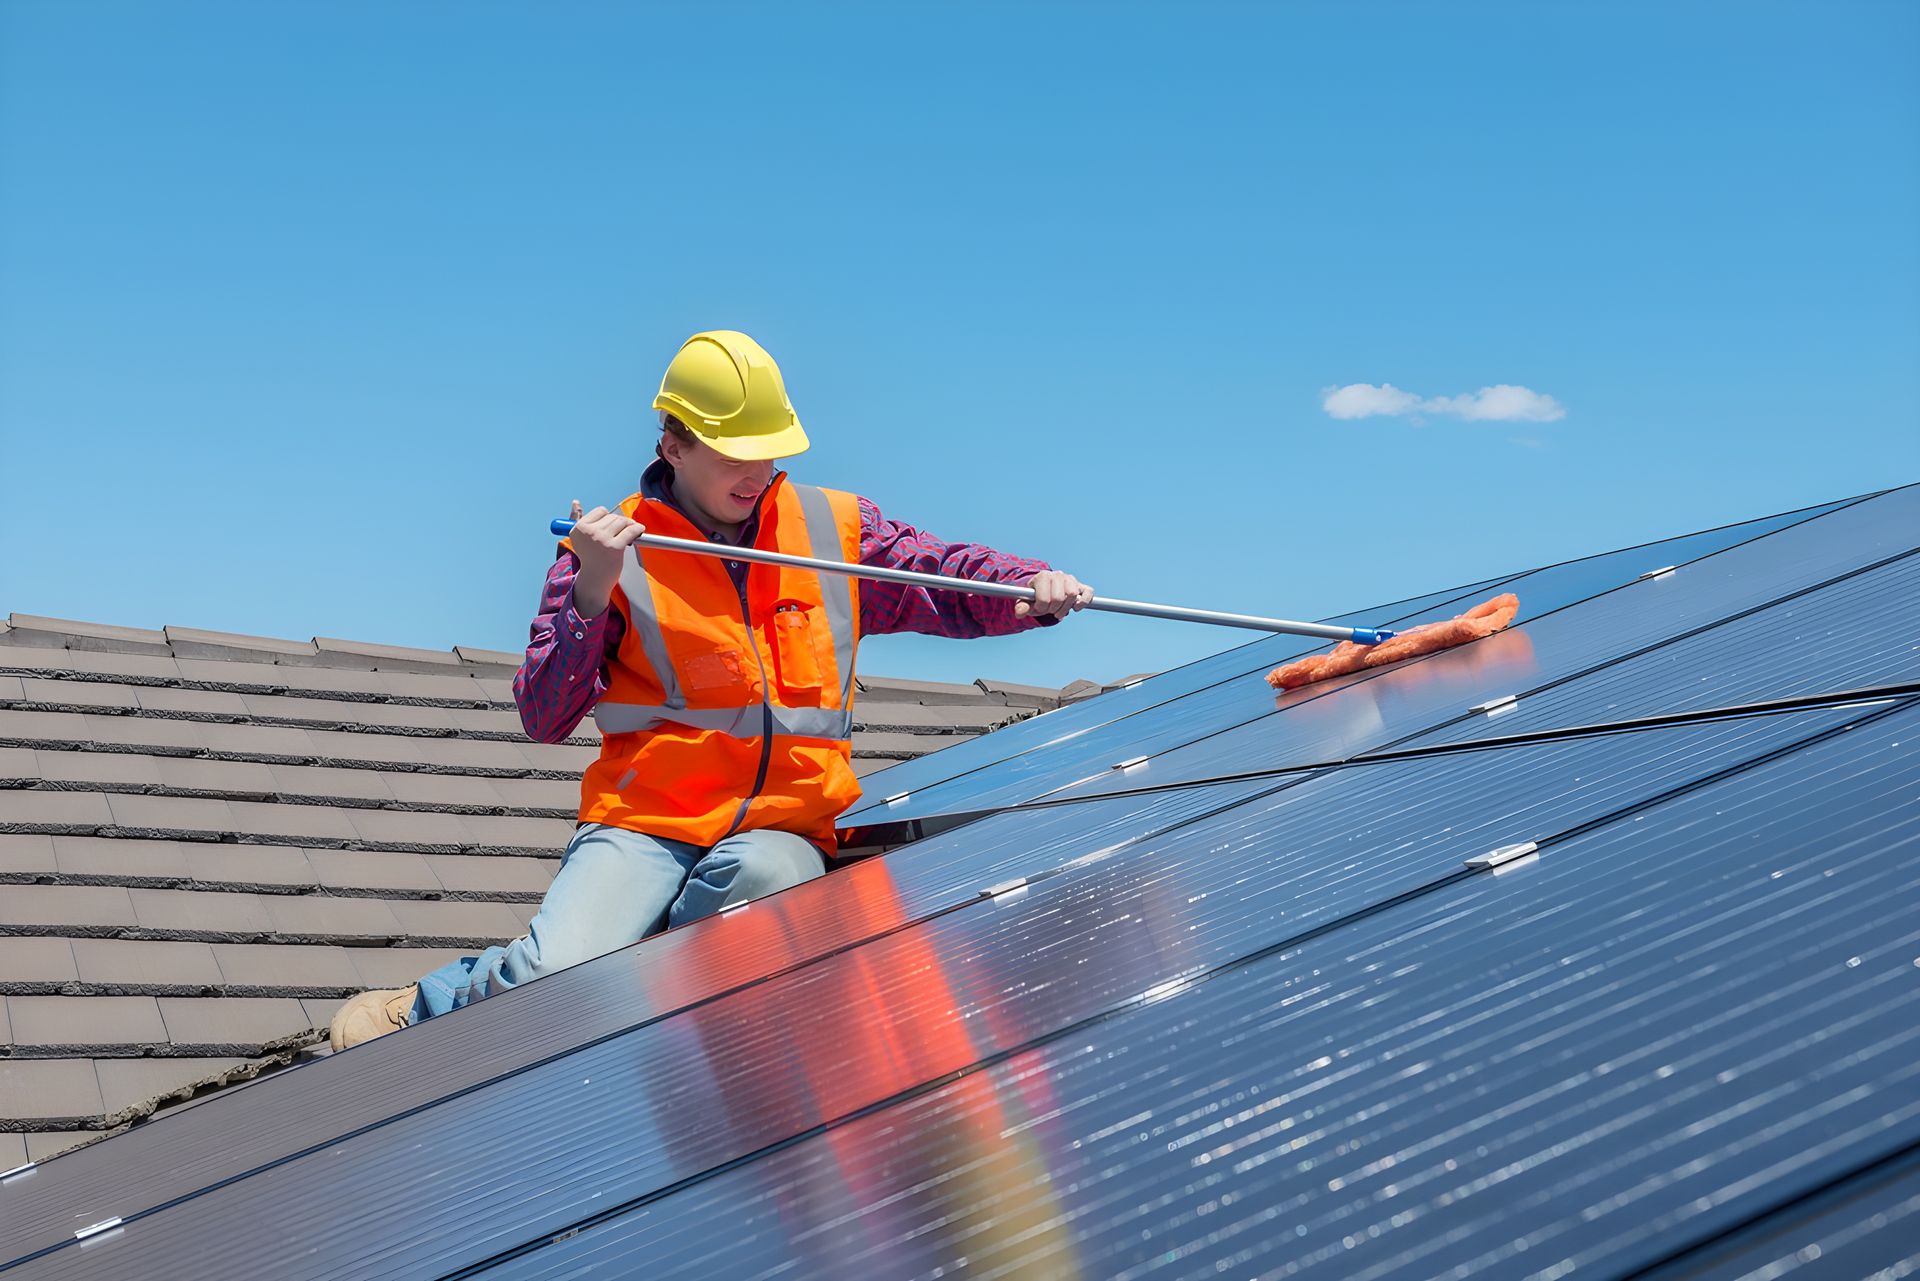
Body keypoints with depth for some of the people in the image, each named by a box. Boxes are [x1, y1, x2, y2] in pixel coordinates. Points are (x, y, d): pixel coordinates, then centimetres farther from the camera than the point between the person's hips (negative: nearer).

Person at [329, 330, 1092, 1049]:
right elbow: (543, 720, -2)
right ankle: (422, 1012, 9)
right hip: (643, 824, -2)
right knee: (557, 976, -26)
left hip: (784, 828, 2)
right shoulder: (614, 549, 2)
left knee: (763, 874, -35)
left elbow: (955, 587, 13)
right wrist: (590, 593, -15)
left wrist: (1034, 587, -8)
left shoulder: (835, 532, 10)